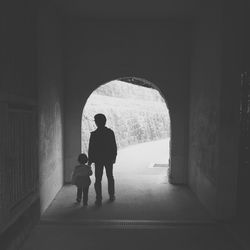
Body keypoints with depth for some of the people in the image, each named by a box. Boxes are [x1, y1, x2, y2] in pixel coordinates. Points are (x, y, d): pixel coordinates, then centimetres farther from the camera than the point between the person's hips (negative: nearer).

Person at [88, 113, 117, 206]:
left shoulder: (94, 134, -13)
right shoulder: (110, 132, -7)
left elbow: (91, 149, -11)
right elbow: (114, 146, -3)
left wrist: (90, 160, -1)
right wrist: (114, 157, 10)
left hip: (98, 159, -2)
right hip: (109, 159, 3)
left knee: (98, 179, 7)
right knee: (110, 177, 18)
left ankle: (99, 199, 6)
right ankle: (111, 196, 27)